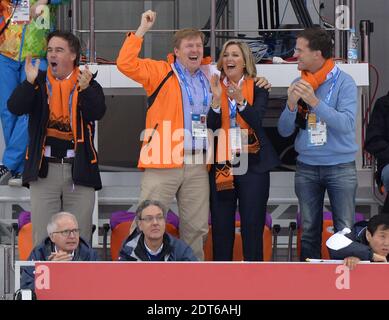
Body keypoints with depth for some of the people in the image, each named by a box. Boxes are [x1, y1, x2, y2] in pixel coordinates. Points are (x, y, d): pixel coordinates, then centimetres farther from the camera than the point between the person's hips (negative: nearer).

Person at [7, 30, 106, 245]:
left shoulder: (88, 85, 5)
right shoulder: (39, 82, 8)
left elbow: (97, 113, -13)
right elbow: (15, 107, -6)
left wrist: (85, 90, -30)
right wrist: (29, 82, -21)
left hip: (79, 169, -1)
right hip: (44, 169, 1)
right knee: (43, 237, 2)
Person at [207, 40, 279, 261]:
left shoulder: (257, 88, 3)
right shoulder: (214, 88, 8)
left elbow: (256, 120, -13)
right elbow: (211, 127, -3)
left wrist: (240, 100, -29)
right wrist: (217, 99, -18)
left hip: (252, 165, -2)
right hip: (221, 165, 2)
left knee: (253, 226, -2)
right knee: (221, 227, 3)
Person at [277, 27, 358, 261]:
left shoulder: (344, 82, -7)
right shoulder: (299, 84, 6)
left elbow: (346, 124, -21)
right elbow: (284, 131, 3)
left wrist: (315, 102, -28)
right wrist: (291, 104, -16)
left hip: (340, 166, -4)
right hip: (307, 167, 4)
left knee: (345, 230, -4)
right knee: (309, 230, 10)